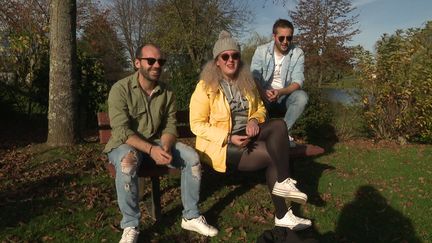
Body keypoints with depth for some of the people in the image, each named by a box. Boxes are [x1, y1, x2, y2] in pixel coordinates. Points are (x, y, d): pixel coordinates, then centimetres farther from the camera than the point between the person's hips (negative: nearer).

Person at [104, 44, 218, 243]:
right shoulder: (120, 89, -14)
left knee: (192, 157, -17)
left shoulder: (167, 93, 1)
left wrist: (165, 148, -25)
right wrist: (151, 149, -35)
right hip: (125, 144, -4)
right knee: (128, 160, -39)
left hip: (157, 144, 5)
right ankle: (130, 227, -23)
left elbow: (170, 127, -2)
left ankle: (191, 217, -2)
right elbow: (122, 131, -22)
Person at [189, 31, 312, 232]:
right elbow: (197, 125, -12)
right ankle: (282, 215, -10)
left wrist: (254, 120, -7)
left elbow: (260, 108, 19)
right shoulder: (205, 87, -10)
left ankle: (282, 183, -20)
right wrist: (229, 138, -24)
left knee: (279, 125, -21)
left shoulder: (247, 82, 9)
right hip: (220, 144, -6)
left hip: (246, 136, 6)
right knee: (273, 154, -22)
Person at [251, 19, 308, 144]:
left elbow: (298, 82, -14)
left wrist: (280, 92, -35)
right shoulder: (261, 51, -4)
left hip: (286, 95, 1)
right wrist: (262, 92, -36)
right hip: (264, 95, 0)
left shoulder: (298, 54, -5)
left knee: (302, 96, -30)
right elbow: (254, 77, -13)